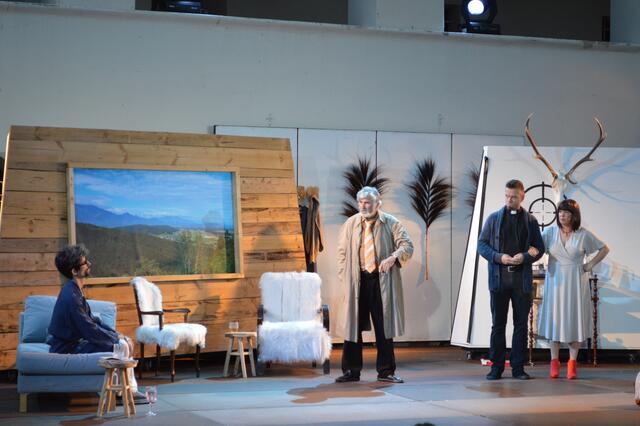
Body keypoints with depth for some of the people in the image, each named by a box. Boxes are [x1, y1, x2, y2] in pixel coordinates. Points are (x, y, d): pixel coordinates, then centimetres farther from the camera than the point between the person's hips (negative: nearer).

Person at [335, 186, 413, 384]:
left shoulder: (390, 223, 2)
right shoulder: (351, 224, 7)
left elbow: (407, 245, -1)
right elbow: (342, 252, 11)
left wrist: (393, 257, -19)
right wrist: (344, 277, 2)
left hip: (382, 280, -1)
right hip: (357, 281, 1)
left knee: (384, 326, 4)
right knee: (353, 325, 3)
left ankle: (386, 371, 12)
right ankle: (351, 371, 11)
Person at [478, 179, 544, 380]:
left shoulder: (530, 220, 8)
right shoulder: (494, 218, 6)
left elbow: (539, 248, 7)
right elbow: (482, 244, 4)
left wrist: (525, 257, -12)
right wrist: (499, 257, -12)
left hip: (522, 279, 1)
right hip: (499, 278, -1)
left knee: (521, 324, 4)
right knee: (498, 324, 2)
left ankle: (518, 368, 10)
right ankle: (496, 367, 8)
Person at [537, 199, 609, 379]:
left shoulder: (583, 234, -2)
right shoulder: (550, 232, 1)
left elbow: (604, 249, 6)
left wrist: (590, 265, -1)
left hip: (575, 283, -1)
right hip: (555, 282, 1)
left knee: (574, 320, 1)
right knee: (554, 319, 1)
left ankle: (572, 363, 7)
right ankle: (554, 362, 7)